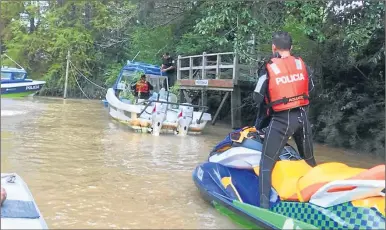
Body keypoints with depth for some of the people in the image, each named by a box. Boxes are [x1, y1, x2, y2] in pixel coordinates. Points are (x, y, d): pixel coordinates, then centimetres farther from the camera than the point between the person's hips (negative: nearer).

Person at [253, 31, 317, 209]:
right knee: (309, 160, 23)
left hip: (281, 120, -5)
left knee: (266, 164, 0)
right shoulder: (301, 64, 3)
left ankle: (264, 204, -8)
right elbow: (310, 88, 15)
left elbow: (258, 97, -7)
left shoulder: (269, 68, -10)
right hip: (302, 116, 5)